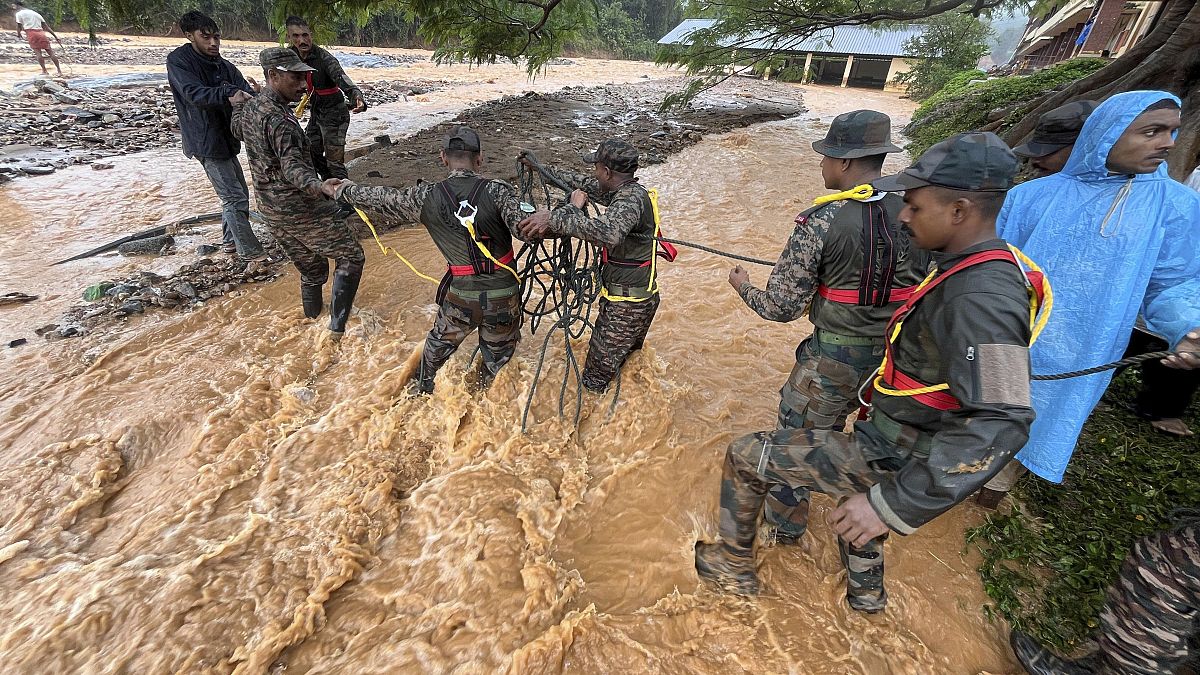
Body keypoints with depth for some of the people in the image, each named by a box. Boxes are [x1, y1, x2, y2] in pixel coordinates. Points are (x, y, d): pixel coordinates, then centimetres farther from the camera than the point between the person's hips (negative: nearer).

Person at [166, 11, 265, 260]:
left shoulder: (224, 66, 9)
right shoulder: (178, 60, -11)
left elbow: (243, 90, -4)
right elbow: (193, 93, -27)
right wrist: (227, 96, -42)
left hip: (226, 139, 8)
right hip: (206, 141, -8)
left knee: (237, 193, 16)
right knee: (234, 197, -8)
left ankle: (230, 240, 30)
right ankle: (248, 250, 1)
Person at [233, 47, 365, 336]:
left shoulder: (247, 110, 7)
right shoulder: (279, 119, -22)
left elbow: (237, 127, 31)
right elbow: (292, 167, -36)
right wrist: (320, 187, -55)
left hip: (271, 212, 9)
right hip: (303, 210, -9)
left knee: (311, 268, 23)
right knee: (350, 256, 3)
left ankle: (313, 315, 38)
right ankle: (338, 324, -2)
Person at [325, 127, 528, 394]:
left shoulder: (426, 197, -7)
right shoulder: (498, 191, -16)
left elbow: (383, 199, 6)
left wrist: (342, 190, 23)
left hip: (461, 296, 2)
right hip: (504, 297, -2)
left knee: (438, 346, 29)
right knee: (497, 357, 23)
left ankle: (423, 392, 51)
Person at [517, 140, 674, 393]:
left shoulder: (631, 198, -25)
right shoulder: (625, 191, 5)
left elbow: (608, 233, -46)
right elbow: (583, 183, 18)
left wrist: (554, 218, -43)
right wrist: (541, 167, 23)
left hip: (627, 304, -10)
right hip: (639, 296, 10)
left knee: (597, 376, 4)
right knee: (628, 358, 27)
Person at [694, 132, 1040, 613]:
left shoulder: (982, 298, -31)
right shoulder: (973, 267, 0)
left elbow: (1000, 425, -38)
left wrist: (895, 505, -40)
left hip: (889, 459, -10)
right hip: (888, 437, 10)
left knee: (744, 456, -3)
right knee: (859, 502, 38)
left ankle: (733, 565, 21)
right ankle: (866, 592, 63)